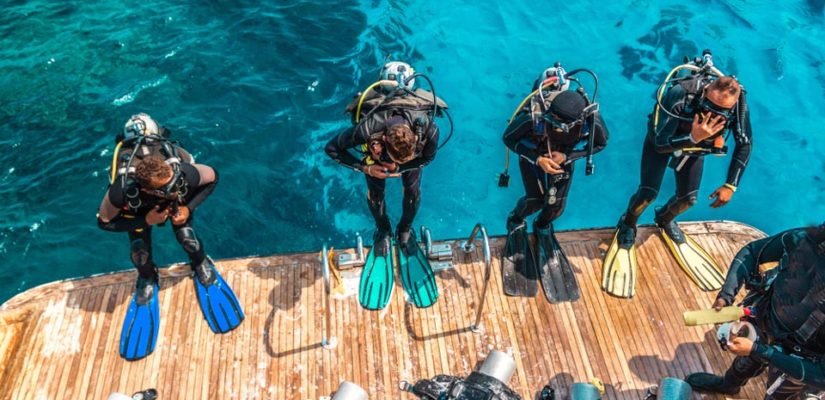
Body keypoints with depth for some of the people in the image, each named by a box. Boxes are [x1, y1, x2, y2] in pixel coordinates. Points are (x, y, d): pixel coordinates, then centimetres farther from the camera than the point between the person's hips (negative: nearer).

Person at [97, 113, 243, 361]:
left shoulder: (184, 172, -44)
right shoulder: (122, 190, -44)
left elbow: (212, 177, -21)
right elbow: (104, 222, -25)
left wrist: (188, 208, -29)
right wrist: (146, 221, -35)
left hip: (179, 201, 1)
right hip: (137, 206, 0)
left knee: (187, 238, -12)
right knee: (140, 252, -7)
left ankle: (202, 266, 22)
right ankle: (147, 280, 29)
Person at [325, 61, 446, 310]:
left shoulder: (429, 128, -44)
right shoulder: (367, 130, -46)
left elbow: (429, 156, -19)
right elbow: (332, 149, -27)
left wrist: (401, 168, -32)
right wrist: (364, 167, -33)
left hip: (414, 148, 1)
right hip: (376, 149, -1)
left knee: (413, 191, 1)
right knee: (375, 194, 3)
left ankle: (405, 231, 32)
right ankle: (383, 232, 33)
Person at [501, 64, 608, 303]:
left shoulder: (592, 119, -37)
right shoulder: (534, 115, -42)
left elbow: (600, 143, -14)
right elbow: (509, 138, -23)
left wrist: (567, 156, -27)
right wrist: (537, 159, -33)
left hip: (563, 156, 2)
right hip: (533, 152, -2)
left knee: (556, 204, -2)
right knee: (535, 199, -10)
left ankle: (542, 226, 35)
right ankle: (515, 222, 27)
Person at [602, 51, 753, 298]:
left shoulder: (739, 103, -31)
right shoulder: (681, 94, -43)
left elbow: (744, 145, -14)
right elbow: (660, 144, -40)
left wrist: (731, 185, -15)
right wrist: (693, 138, -57)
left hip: (696, 143, 4)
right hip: (663, 138, -4)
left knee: (688, 198, 4)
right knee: (648, 193, -13)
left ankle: (665, 219, 40)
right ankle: (628, 224, 20)